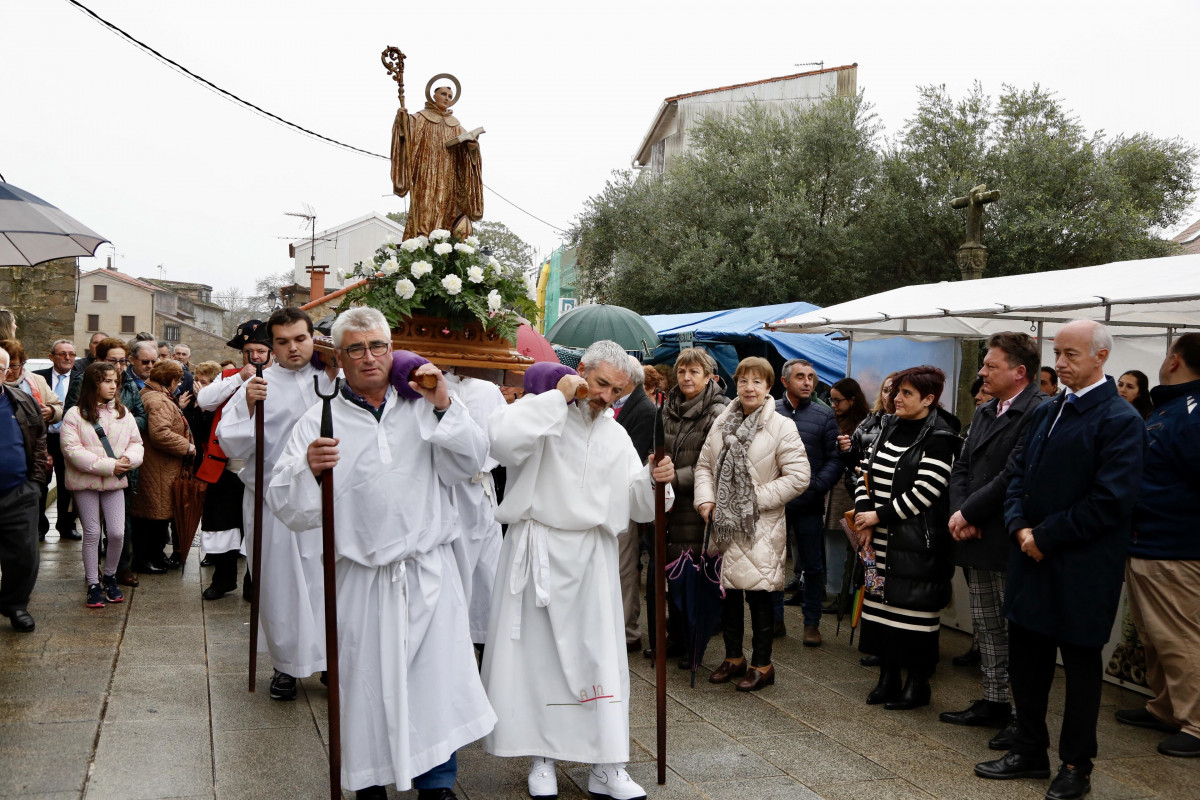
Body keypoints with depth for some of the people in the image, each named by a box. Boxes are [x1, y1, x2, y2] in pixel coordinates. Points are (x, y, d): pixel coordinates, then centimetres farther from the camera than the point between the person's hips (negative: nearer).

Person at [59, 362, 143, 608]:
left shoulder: (123, 413, 6)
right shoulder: (75, 414, -7)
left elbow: (136, 443, 8)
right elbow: (71, 449, -14)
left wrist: (129, 458, -15)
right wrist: (106, 465, -18)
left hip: (115, 481, 3)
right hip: (85, 481, -3)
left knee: (117, 533, -1)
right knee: (92, 533, 4)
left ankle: (110, 576, 22)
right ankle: (93, 585, 15)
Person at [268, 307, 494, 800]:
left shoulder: (422, 408, 8)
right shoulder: (322, 420, 4)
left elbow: (469, 465, -2)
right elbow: (287, 508, 0)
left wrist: (443, 407, -13)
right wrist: (309, 469, -20)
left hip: (431, 574, 1)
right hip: (362, 578, -1)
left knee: (440, 678, 1)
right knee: (366, 681, 6)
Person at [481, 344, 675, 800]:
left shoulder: (616, 435, 13)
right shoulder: (541, 410, -3)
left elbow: (637, 505, 10)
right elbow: (504, 441, -27)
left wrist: (654, 481, -11)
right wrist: (557, 397, -20)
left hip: (592, 559, 4)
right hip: (537, 553, -4)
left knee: (601, 656, 4)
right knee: (537, 654, 6)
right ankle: (541, 756, 22)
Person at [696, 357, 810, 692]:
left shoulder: (781, 427, -9)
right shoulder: (722, 423, 7)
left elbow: (798, 477, -12)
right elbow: (705, 464, 14)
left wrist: (757, 498, -15)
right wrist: (705, 499, -2)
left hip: (760, 527, -5)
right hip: (724, 524, 5)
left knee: (758, 595, 1)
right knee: (728, 592, 14)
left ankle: (762, 664, 17)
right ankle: (734, 658, 30)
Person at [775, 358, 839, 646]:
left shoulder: (825, 415, 0)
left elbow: (834, 459, -4)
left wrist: (817, 486, -17)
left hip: (809, 504, -1)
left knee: (812, 565, 7)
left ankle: (812, 622, 20)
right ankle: (775, 618, 25)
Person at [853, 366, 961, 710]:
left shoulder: (939, 438, -12)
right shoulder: (891, 427, 11)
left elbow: (924, 492, -17)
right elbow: (866, 472, 11)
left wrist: (878, 516, -13)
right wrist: (864, 516, -3)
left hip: (917, 543, -7)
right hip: (881, 539, 7)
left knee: (914, 612, 0)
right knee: (882, 604, 12)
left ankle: (918, 684, 14)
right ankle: (888, 678, 24)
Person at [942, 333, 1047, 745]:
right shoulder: (984, 412, 15)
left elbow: (1015, 476, -22)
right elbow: (962, 468, 13)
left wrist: (969, 513, -15)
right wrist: (959, 514, -4)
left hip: (1011, 544, -9)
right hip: (977, 541, 9)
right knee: (987, 629, 17)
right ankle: (994, 702, 29)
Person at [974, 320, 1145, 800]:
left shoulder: (1120, 420, -13)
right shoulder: (1045, 413, 10)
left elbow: (1111, 501, -19)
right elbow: (1018, 474, 12)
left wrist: (1046, 536, -15)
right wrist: (1019, 527, -5)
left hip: (1081, 570, -7)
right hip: (1032, 561, 7)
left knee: (1081, 665, 9)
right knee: (1025, 658, 14)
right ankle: (1030, 751, 30)